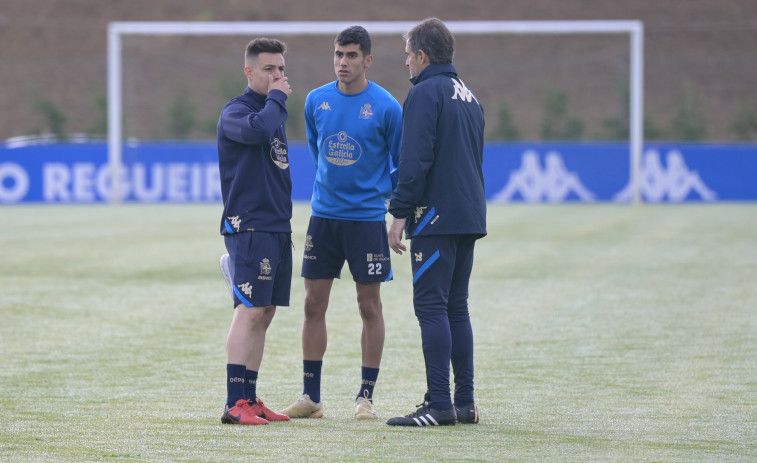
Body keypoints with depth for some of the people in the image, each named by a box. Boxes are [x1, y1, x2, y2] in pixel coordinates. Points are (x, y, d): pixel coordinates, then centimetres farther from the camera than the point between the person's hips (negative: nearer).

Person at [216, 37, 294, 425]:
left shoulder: (272, 111, 19)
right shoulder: (236, 112, -8)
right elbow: (258, 129, -31)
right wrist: (276, 98, -15)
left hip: (277, 228, 9)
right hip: (248, 226, -9)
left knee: (265, 313, 9)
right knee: (250, 311, -13)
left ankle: (249, 399, 14)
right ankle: (234, 404, -14)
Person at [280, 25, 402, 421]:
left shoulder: (386, 107, -8)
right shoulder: (316, 101, 3)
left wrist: (382, 190, -2)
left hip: (367, 217, -3)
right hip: (324, 214, 4)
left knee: (369, 306, 1)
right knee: (313, 304, 3)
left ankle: (366, 396, 9)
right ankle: (310, 396, 10)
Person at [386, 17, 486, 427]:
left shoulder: (425, 93, -9)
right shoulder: (468, 97, 19)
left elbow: (415, 160, -16)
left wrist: (400, 212, -13)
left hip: (436, 216, -9)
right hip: (469, 217, 9)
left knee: (431, 305, -9)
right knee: (455, 306, 12)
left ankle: (439, 404, -13)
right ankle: (465, 403, 11)